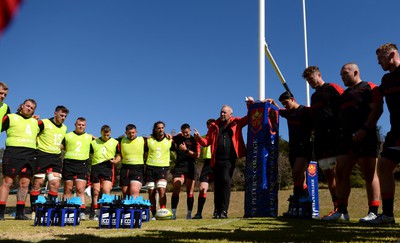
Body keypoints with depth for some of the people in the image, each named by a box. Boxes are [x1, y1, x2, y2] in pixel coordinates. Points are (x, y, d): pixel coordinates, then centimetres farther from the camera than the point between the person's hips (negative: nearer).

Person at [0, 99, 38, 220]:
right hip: (13, 152, -5)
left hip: (30, 155, 5)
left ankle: (20, 213, 9)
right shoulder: (10, 117, 7)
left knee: (25, 184, 3)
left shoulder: (35, 122, 22)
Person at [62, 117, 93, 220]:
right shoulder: (67, 136, 12)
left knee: (80, 190, -8)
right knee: (68, 190, 4)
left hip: (82, 165, 0)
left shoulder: (90, 137, 16)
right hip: (68, 164, 0)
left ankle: (82, 212, -12)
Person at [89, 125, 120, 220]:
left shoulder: (115, 143, 10)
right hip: (95, 167, 2)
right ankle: (94, 213, 14)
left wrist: (115, 161, -9)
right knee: (96, 191, 5)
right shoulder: (94, 142, 13)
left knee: (106, 190, -13)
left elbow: (119, 155, 12)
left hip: (108, 168, -2)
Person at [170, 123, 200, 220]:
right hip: (179, 167, 1)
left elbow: (197, 155, -6)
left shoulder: (194, 140, 3)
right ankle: (173, 213, -6)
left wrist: (186, 150, -14)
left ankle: (189, 214, 5)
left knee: (190, 191, 0)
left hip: (190, 167, -1)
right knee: (176, 190, -9)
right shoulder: (178, 138, 10)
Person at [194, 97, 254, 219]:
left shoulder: (236, 123, 9)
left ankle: (224, 210, -10)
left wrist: (251, 105, 0)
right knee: (217, 184, 6)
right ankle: (217, 211, 14)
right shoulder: (214, 126, 13)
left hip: (229, 160, -3)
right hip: (216, 160, 3)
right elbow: (207, 141, 9)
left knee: (226, 181, -15)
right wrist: (199, 138, -10)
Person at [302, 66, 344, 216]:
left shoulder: (332, 89, 1)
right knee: (327, 172, 5)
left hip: (334, 135, -8)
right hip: (320, 138, 8)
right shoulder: (314, 96, 25)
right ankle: (337, 207, 9)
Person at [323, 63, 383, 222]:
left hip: (365, 137, -8)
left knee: (369, 174, -6)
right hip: (346, 138, 8)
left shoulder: (369, 88, 1)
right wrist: (339, 134, 12)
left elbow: (377, 109, -11)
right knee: (341, 173, 2)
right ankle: (342, 211, 6)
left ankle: (373, 212, -1)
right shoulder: (344, 94, 25)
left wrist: (364, 129, -20)